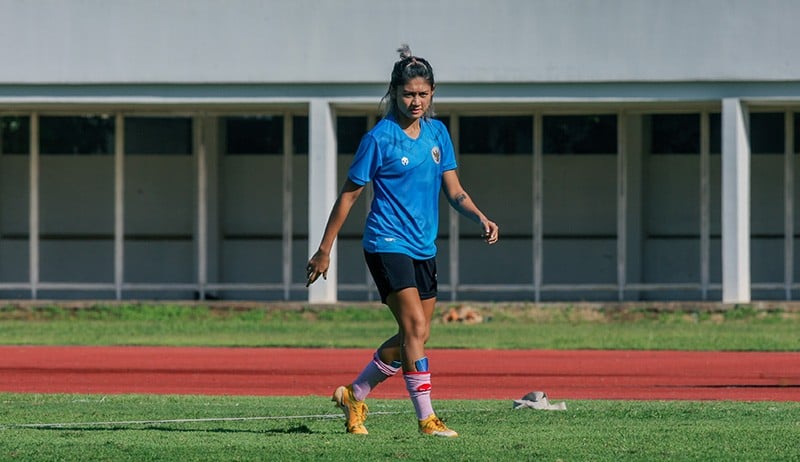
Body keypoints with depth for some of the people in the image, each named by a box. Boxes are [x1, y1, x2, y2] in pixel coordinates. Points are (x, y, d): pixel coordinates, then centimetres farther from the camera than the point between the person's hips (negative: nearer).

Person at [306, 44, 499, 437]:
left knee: (414, 336, 10)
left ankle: (354, 395, 28)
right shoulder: (379, 139, -9)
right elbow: (349, 195, -3)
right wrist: (324, 250, -2)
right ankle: (426, 418, -16)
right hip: (387, 243, -7)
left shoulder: (438, 133, 8)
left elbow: (453, 190, 11)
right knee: (415, 326, -18)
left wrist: (481, 218, -9)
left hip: (423, 248, 7)